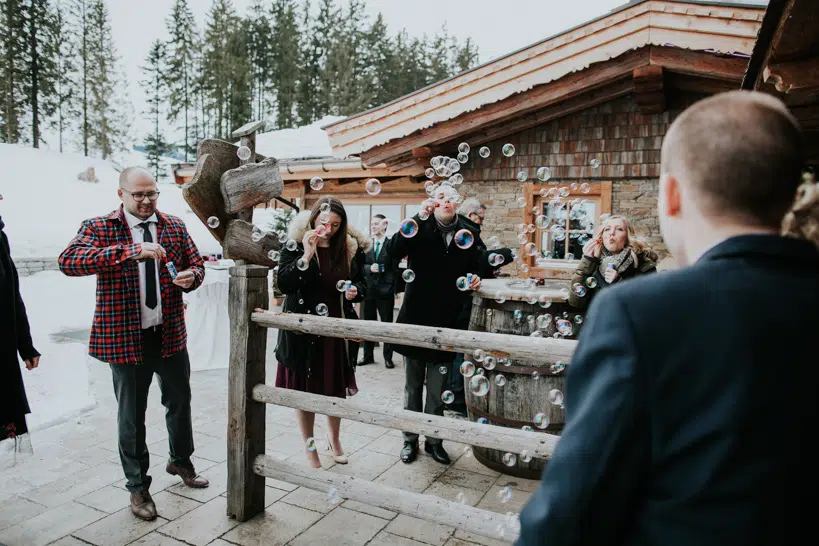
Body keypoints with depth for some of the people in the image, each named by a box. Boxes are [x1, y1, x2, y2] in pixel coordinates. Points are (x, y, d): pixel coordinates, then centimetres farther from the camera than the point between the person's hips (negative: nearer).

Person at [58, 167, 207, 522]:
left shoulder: (175, 227, 5)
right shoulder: (98, 227, -6)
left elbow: (196, 265, 12)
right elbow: (69, 262, -23)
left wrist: (190, 277, -13)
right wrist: (130, 250, -33)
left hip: (171, 333, 4)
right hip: (126, 337, -3)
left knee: (180, 402, 18)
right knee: (131, 415, 9)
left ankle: (181, 461, 44)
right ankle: (138, 487, 28)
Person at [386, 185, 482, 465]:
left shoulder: (467, 232, 4)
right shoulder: (420, 225, -5)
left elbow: (472, 267, 16)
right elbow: (394, 251, -21)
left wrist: (474, 279, -4)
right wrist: (408, 228, -33)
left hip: (447, 320, 2)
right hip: (416, 317, -2)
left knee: (438, 388, 13)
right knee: (413, 385, 13)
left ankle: (434, 439, 30)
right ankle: (410, 439, 29)